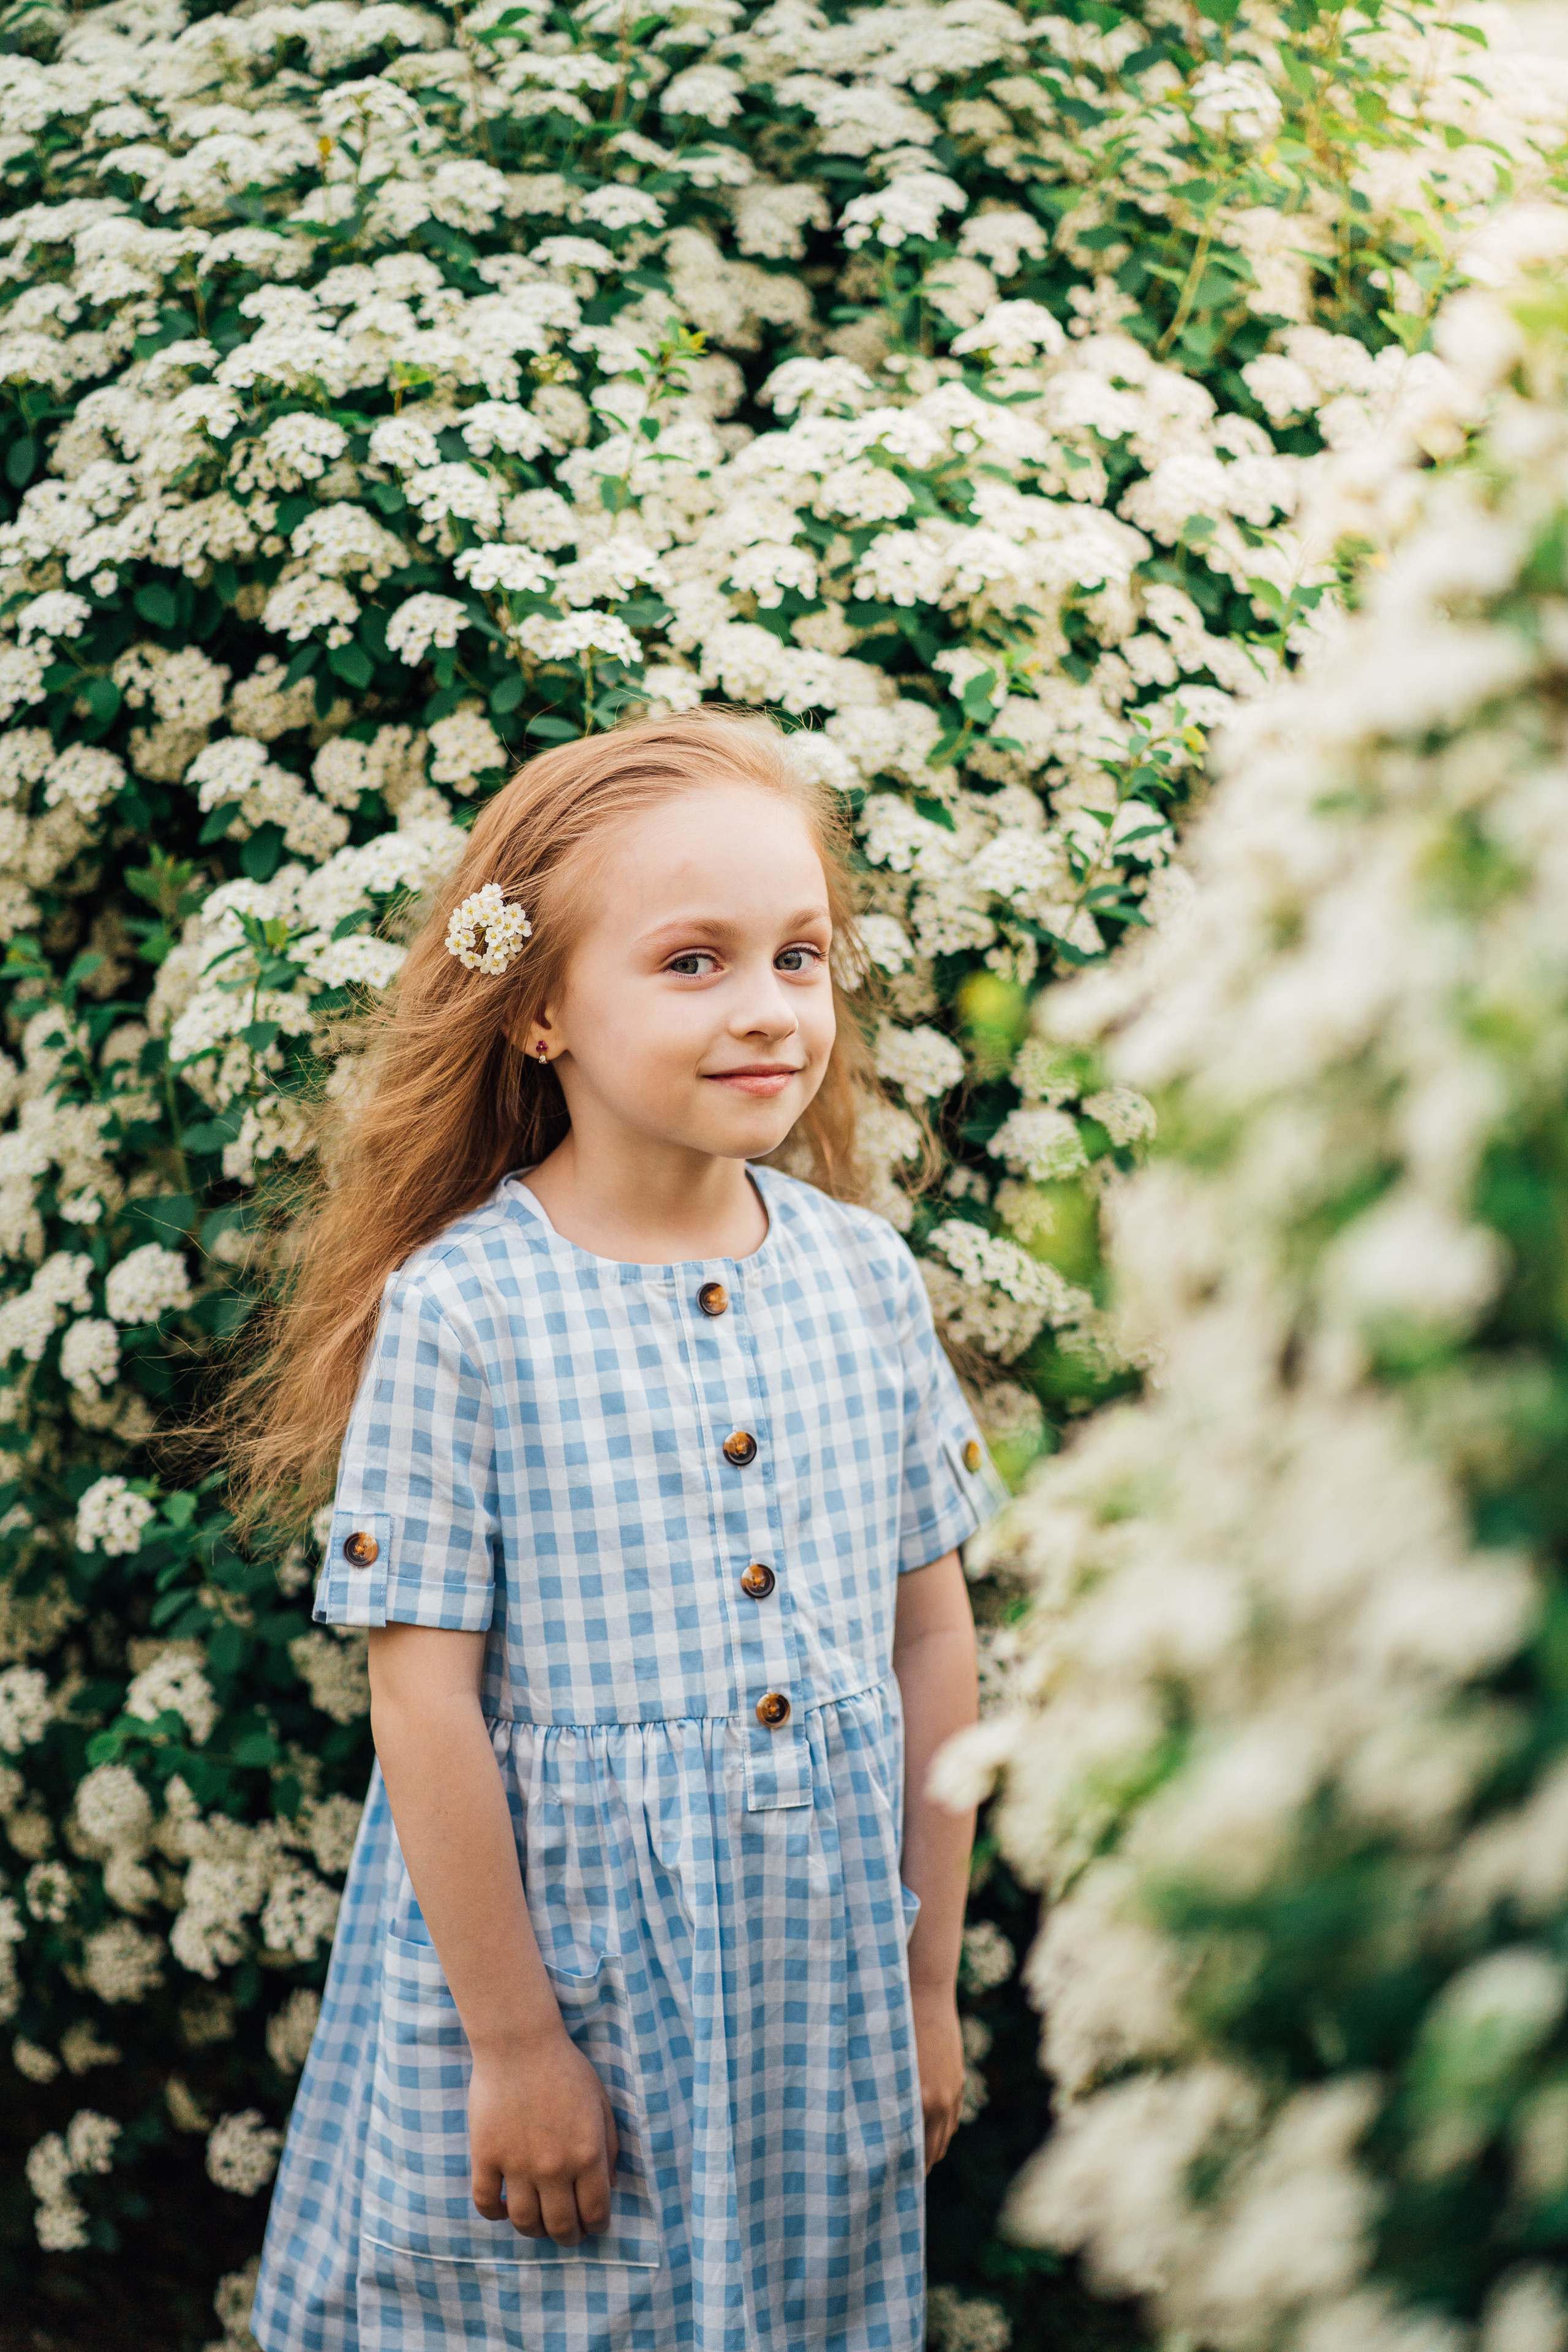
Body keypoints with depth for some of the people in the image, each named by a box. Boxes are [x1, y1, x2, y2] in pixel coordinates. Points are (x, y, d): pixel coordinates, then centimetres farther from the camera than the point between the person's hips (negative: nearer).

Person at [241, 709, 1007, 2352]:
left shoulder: (864, 1274, -2)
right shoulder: (458, 1309, -15)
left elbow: (930, 1635, 4)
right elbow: (425, 1698, -12)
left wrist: (927, 1984, 7)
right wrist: (512, 2041, -9)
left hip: (823, 1982, 4)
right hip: (555, 1962, -4)